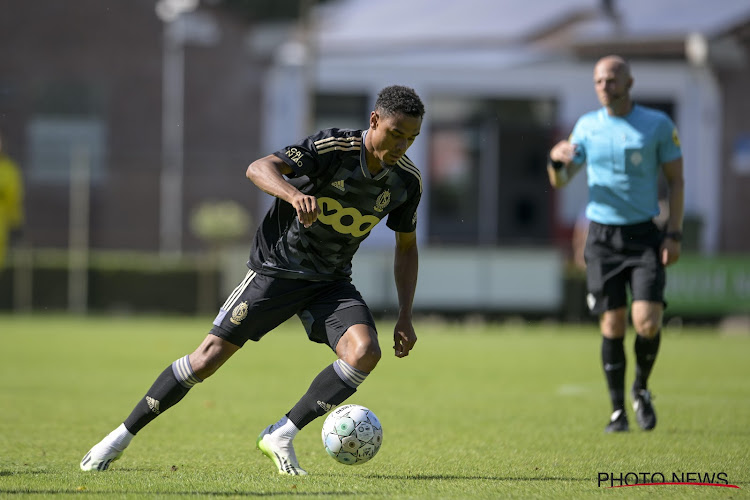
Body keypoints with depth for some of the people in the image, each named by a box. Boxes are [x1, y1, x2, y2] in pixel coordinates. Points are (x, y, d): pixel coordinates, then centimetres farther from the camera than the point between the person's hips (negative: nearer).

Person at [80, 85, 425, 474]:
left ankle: (281, 436, -11)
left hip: (331, 282, 4)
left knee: (365, 352, -23)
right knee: (210, 356, -8)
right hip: (277, 267, -4)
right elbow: (259, 168, -34)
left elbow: (406, 246, 10)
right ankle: (122, 436, 7)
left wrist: (405, 317, 3)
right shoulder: (333, 148, -21)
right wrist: (294, 194, -55)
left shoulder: (407, 181, -5)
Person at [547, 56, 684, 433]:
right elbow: (560, 181, 6)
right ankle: (618, 410, 10)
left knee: (647, 322, -13)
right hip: (603, 237, 1)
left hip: (645, 235, -1)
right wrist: (556, 161, -18)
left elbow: (675, 180, 5)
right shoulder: (587, 126, 6)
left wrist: (674, 234, -4)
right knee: (612, 326, -2)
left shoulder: (658, 124, 0)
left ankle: (641, 389, 15)